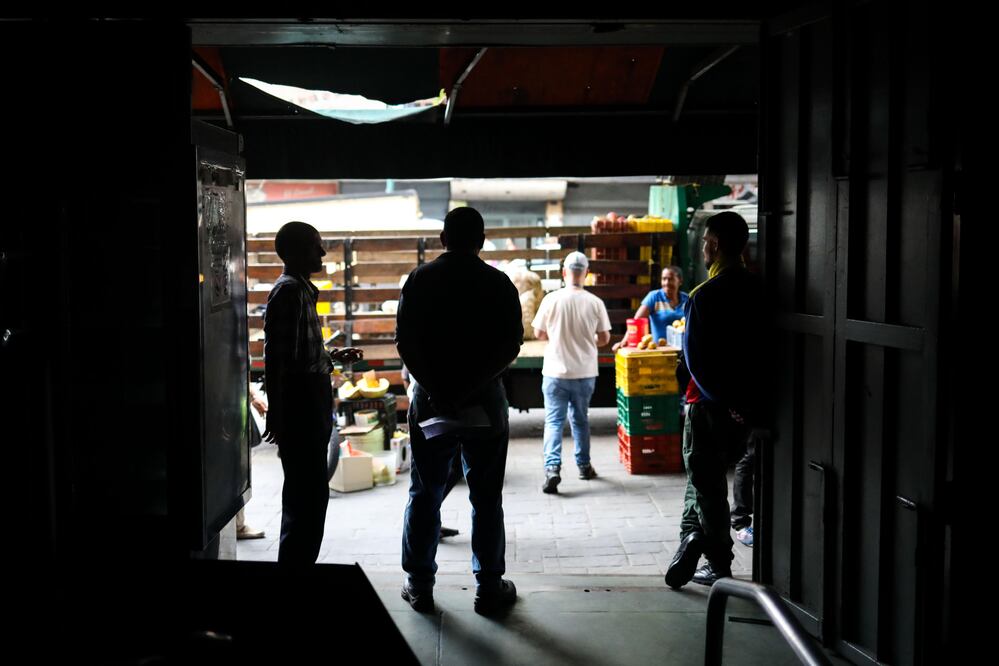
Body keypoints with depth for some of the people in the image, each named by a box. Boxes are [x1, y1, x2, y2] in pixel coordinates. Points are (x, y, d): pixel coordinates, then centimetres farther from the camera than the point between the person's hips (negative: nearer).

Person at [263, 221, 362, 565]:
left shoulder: (302, 289, 16)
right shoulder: (288, 291, -14)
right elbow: (275, 356, -20)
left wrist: (334, 356, 20)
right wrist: (275, 412, -23)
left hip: (311, 400, 10)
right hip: (299, 401, -10)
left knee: (304, 492, 16)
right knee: (309, 493, -8)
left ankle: (296, 567, 26)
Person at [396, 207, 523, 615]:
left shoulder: (420, 280, 1)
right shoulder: (498, 284, -2)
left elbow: (405, 343, -5)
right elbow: (511, 345, -8)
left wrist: (435, 389, -7)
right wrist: (474, 385, -6)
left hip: (430, 399, 1)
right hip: (485, 400, -1)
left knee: (424, 495, 11)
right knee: (486, 498, 6)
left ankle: (419, 585, 17)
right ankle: (489, 588, 11)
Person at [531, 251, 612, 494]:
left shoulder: (551, 300, -10)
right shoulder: (595, 303, -7)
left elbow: (539, 333, 0)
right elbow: (604, 338, 1)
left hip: (556, 372, -2)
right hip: (585, 373, 2)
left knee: (553, 421, 1)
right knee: (580, 419, 18)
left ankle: (552, 467, -14)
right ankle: (584, 465, 28)